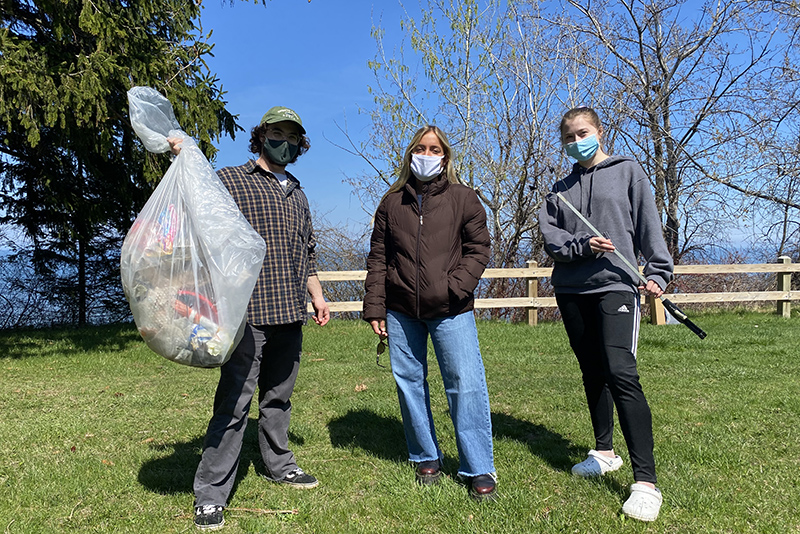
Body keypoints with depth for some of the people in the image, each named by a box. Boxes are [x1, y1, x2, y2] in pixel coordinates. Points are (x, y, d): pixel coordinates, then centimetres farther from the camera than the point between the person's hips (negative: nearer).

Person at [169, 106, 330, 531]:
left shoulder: (297, 194, 20)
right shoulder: (229, 179, 1)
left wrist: (317, 296, 21)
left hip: (290, 312, 6)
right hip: (248, 310, -6)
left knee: (278, 395, 17)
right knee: (235, 400, -7)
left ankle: (279, 465, 33)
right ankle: (210, 495, 4)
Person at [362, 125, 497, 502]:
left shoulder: (462, 198, 6)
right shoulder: (392, 202, 11)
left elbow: (478, 248, 4)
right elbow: (378, 258, 11)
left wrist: (457, 286, -11)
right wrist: (374, 307, 4)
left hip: (450, 311, -2)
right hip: (401, 311, 3)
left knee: (466, 384, -6)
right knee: (408, 382, 9)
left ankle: (478, 471, 6)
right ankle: (426, 459, 26)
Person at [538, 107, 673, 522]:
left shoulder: (627, 171, 7)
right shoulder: (561, 188, 15)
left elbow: (648, 224, 3)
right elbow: (549, 235, 4)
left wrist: (658, 272, -5)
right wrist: (582, 246, -14)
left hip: (615, 284, -5)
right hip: (571, 289, 5)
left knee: (620, 373, -18)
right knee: (592, 372, 14)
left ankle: (645, 481, -14)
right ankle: (604, 452, 30)